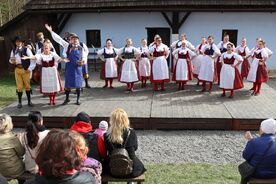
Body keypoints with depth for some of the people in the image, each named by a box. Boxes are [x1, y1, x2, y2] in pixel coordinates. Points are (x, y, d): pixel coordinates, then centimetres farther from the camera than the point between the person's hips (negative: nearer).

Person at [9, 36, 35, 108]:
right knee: (19, 86, 7)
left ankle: (29, 101, 16)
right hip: (17, 69, 3)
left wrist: (30, 68, -12)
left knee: (27, 85, 5)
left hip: (25, 70, -3)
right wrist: (12, 61, -7)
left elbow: (33, 59, -9)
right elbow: (10, 59, 18)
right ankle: (19, 102, 17)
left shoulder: (26, 49, -6)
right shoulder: (13, 50, 8)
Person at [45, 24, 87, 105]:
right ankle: (67, 99, 23)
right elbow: (59, 39, 2)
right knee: (68, 83, 6)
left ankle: (78, 99, 17)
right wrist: (51, 31, -3)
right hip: (69, 67, 0)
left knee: (78, 84, 3)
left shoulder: (81, 48, 7)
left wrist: (83, 61, -11)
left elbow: (84, 57, 12)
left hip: (78, 68, 0)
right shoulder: (67, 46, 5)